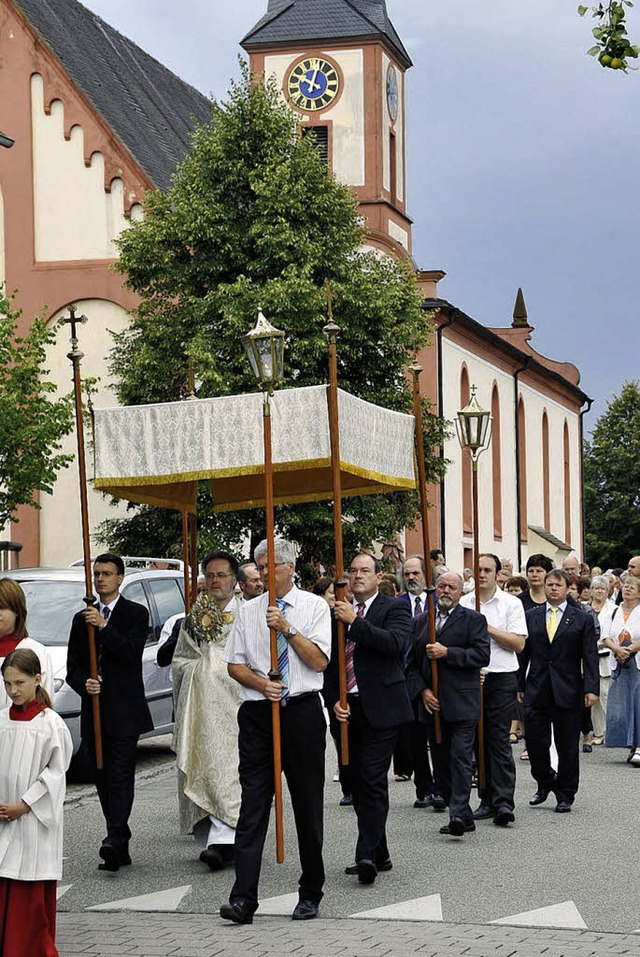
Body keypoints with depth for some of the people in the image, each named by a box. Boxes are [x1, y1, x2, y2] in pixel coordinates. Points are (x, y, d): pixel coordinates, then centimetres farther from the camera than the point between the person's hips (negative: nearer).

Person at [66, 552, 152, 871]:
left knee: (120, 777, -13)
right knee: (104, 780, 7)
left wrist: (103, 628, -21)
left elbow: (133, 651, -13)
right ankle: (120, 847, 14)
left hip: (124, 712, -5)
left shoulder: (136, 614, 2)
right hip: (94, 711, 5)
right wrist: (84, 683, -9)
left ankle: (114, 841, -20)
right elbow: (73, 667, 13)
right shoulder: (82, 618, 16)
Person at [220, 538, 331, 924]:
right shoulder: (248, 611, 10)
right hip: (258, 714, 2)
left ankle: (310, 894, 17)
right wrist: (261, 683, -9)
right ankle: (244, 899, -10)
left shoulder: (314, 606, 2)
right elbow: (235, 664, 9)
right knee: (253, 804, -5)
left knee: (308, 803, 6)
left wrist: (287, 629, -15)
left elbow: (320, 660, -7)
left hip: (302, 710, -1)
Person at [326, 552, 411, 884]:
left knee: (372, 781, -13)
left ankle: (367, 854, -15)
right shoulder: (338, 613, 13)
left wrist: (354, 621, -21)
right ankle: (379, 854, 18)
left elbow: (395, 642, -20)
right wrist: (333, 701, 1)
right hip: (348, 709, 6)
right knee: (358, 783, 9)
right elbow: (328, 661, 15)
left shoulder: (394, 608, 0)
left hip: (380, 708, -6)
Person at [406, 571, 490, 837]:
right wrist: (423, 690, -1)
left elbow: (482, 655, -10)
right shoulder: (420, 623, 16)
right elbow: (412, 663, 14)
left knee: (460, 757, -13)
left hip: (462, 704, -5)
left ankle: (459, 813, -17)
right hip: (433, 704, 5)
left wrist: (447, 653, -16)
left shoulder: (473, 619, 2)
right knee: (441, 763, 7)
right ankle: (464, 817, 14)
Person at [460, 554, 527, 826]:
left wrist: (488, 628, -10)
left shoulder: (511, 603, 2)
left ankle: (503, 802, -13)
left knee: (499, 741, -9)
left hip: (501, 679, -3)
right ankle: (487, 800, 13)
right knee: (479, 740, 6)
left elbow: (518, 643, -5)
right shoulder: (463, 603, 9)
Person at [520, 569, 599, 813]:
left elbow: (590, 656, -1)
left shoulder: (582, 619, 3)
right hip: (536, 691, 2)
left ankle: (565, 795, 15)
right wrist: (518, 686, 6)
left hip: (568, 692, -2)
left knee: (567, 746, 3)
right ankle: (545, 783, 25)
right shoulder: (531, 617, 9)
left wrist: (592, 688, -11)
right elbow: (523, 653, 11)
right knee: (535, 742, 0)